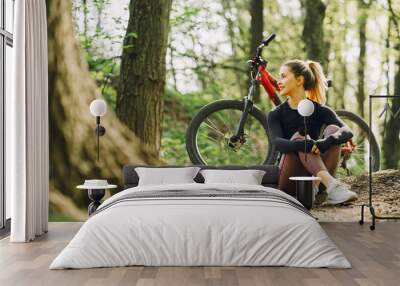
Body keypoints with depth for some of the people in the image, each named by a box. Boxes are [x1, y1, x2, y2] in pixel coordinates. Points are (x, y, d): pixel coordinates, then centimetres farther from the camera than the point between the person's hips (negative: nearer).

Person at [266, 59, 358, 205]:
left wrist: (326, 142, -37)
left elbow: (348, 132, -17)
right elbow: (277, 143, -20)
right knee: (299, 137, -25)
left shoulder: (320, 111, 1)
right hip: (289, 182, -1)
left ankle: (316, 187, -34)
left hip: (313, 177, 1)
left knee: (333, 130, -17)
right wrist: (305, 145, -39)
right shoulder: (276, 114, 0)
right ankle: (332, 185, -46)